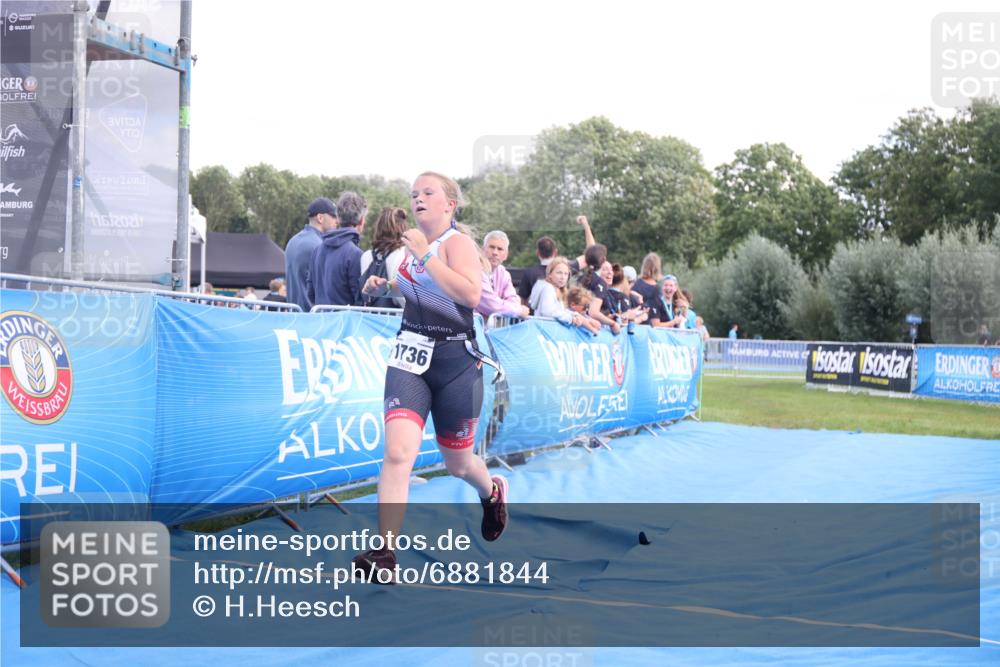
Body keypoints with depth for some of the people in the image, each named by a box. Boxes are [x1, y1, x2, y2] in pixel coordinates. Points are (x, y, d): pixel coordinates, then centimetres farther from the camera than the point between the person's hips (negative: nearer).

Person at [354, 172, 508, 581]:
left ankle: (492, 492, 47)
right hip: (410, 357, 4)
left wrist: (425, 255, -24)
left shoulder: (457, 242, -8)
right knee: (398, 451, -17)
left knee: (458, 464, 12)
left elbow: (470, 294, -26)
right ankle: (384, 552, -18)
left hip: (455, 362, -4)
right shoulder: (416, 243, 11)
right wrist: (385, 287, 12)